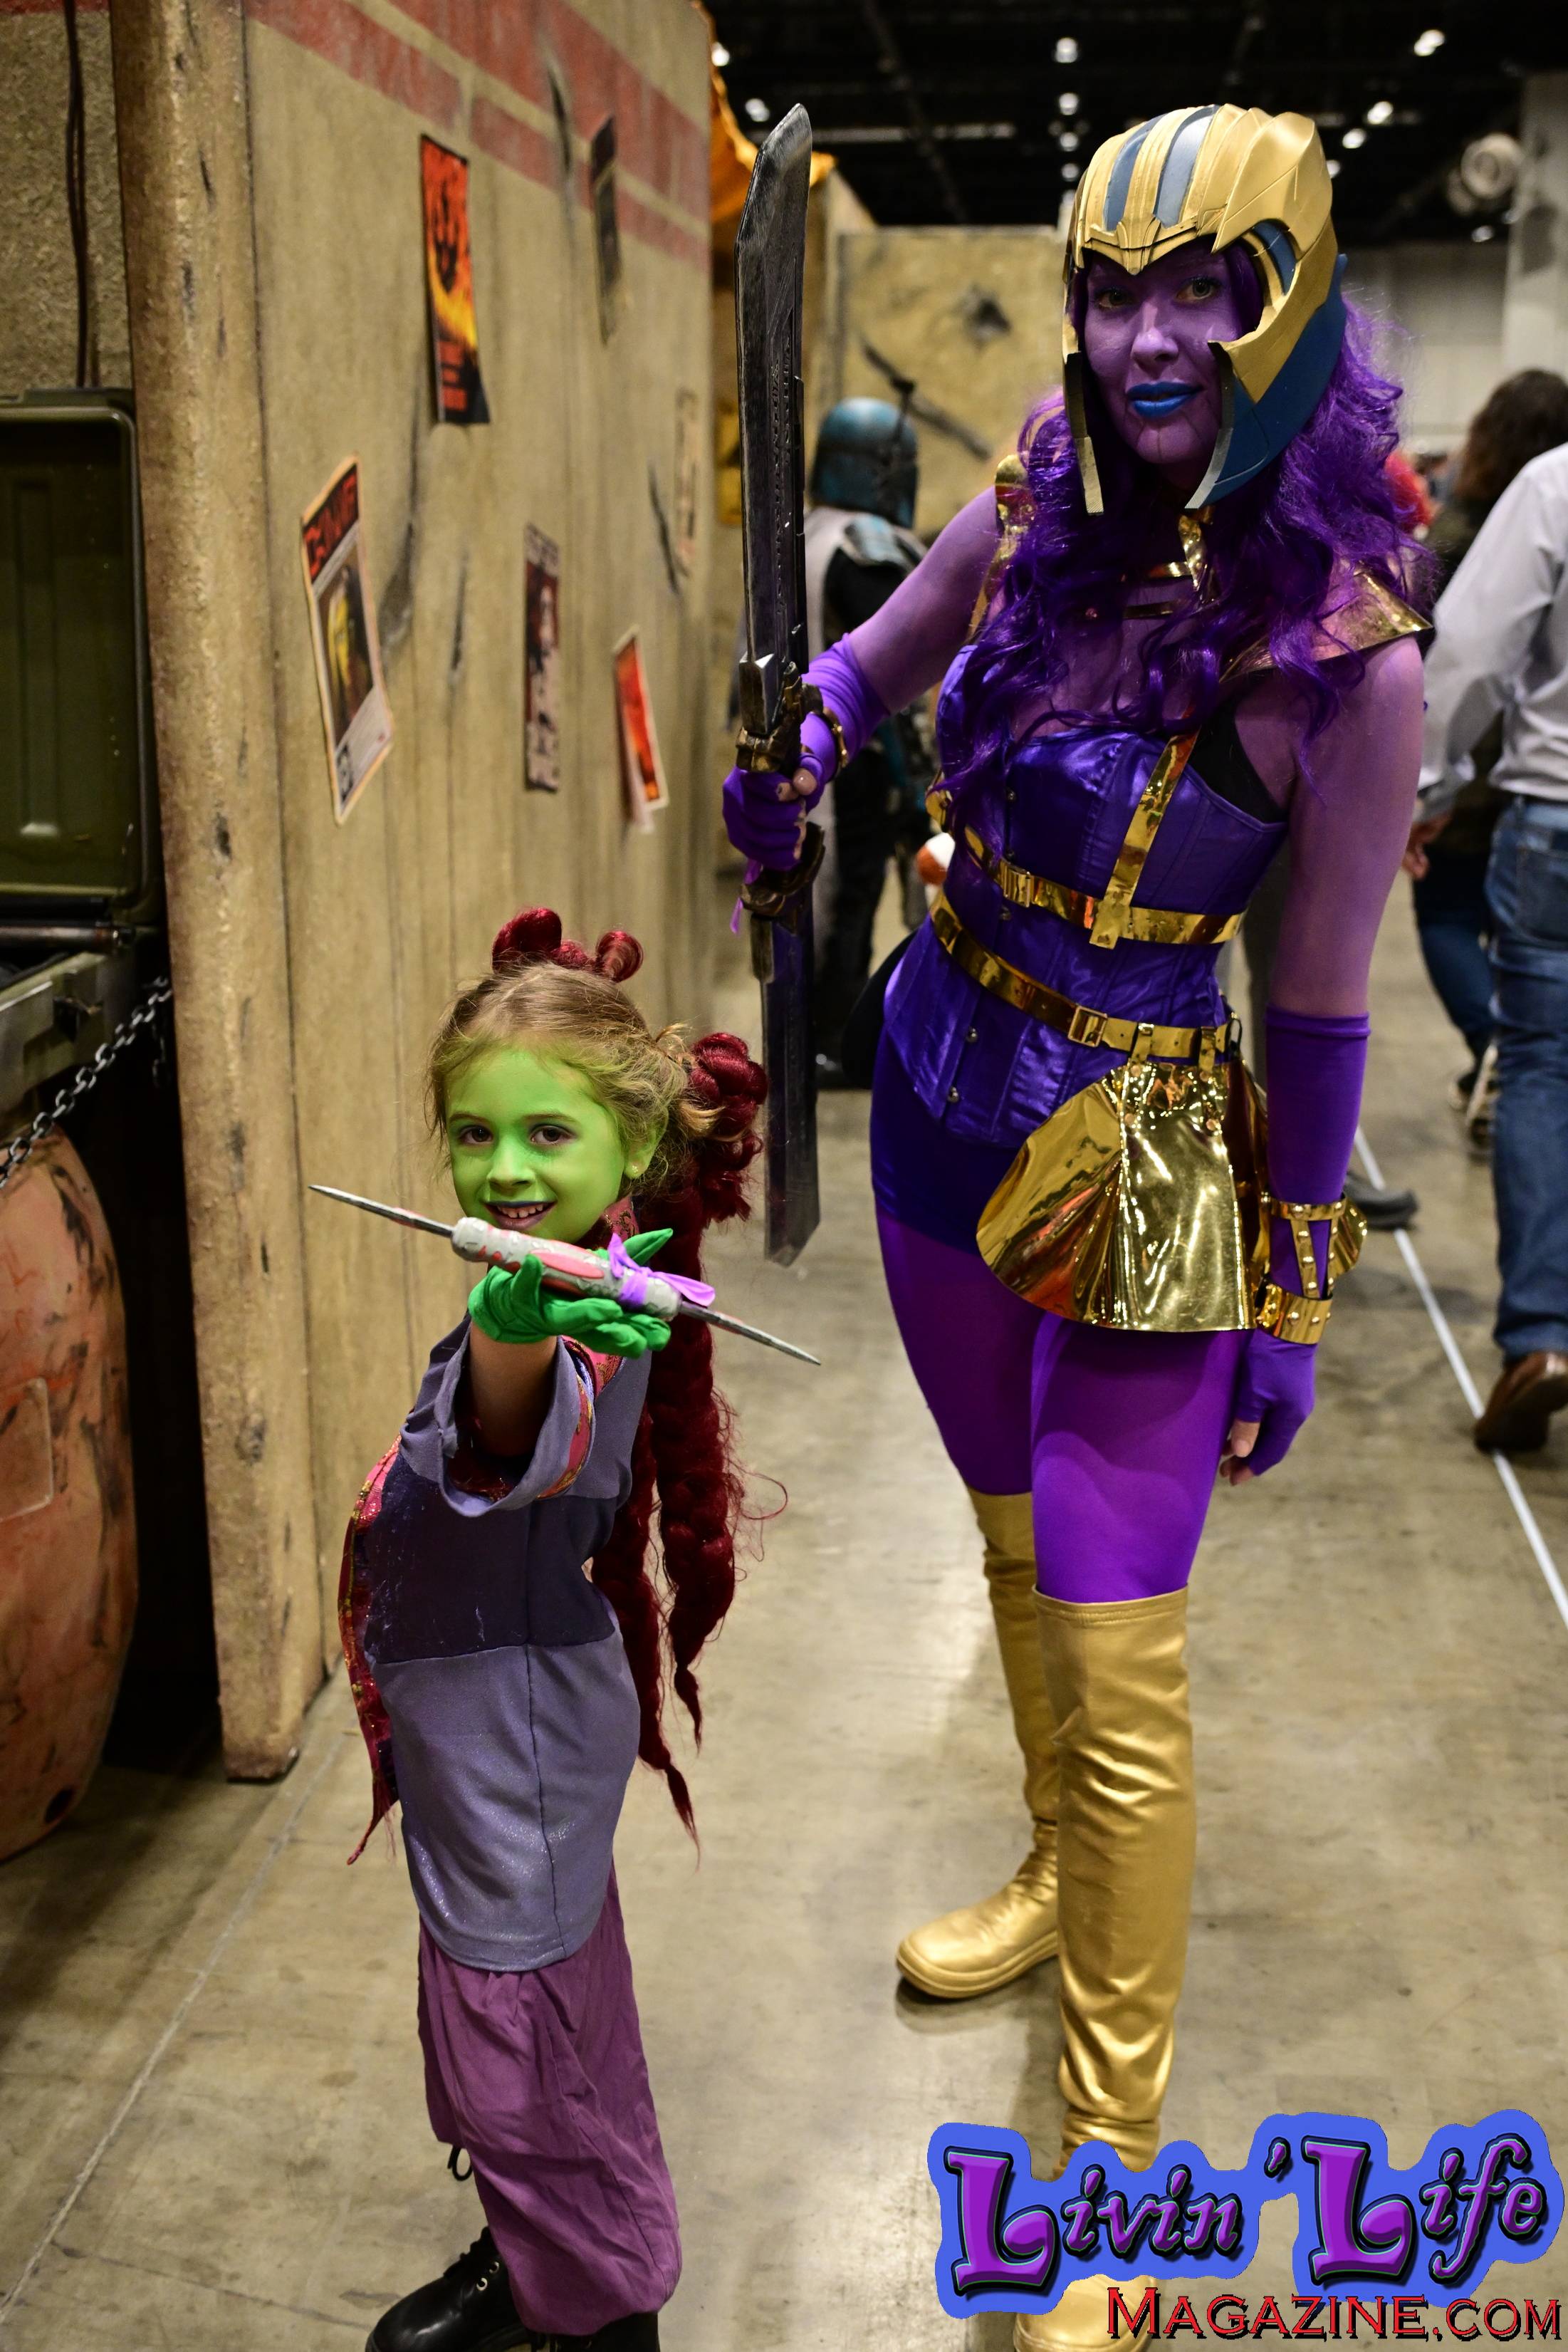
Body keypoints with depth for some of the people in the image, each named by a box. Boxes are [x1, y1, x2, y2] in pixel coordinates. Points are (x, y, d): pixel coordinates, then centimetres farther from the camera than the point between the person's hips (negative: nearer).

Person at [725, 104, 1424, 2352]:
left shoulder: (1344, 661, -19)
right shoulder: (1036, 517, -4)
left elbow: (1320, 1010, -12)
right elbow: (863, 662, 16)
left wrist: (1289, 1302, -5)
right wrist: (798, 749, -5)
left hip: (1144, 1165, -6)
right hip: (944, 1094, 7)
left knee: (1115, 1651, 0)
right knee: (1017, 1545, 24)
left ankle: (1118, 2137, 21)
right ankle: (1062, 1871, 51)